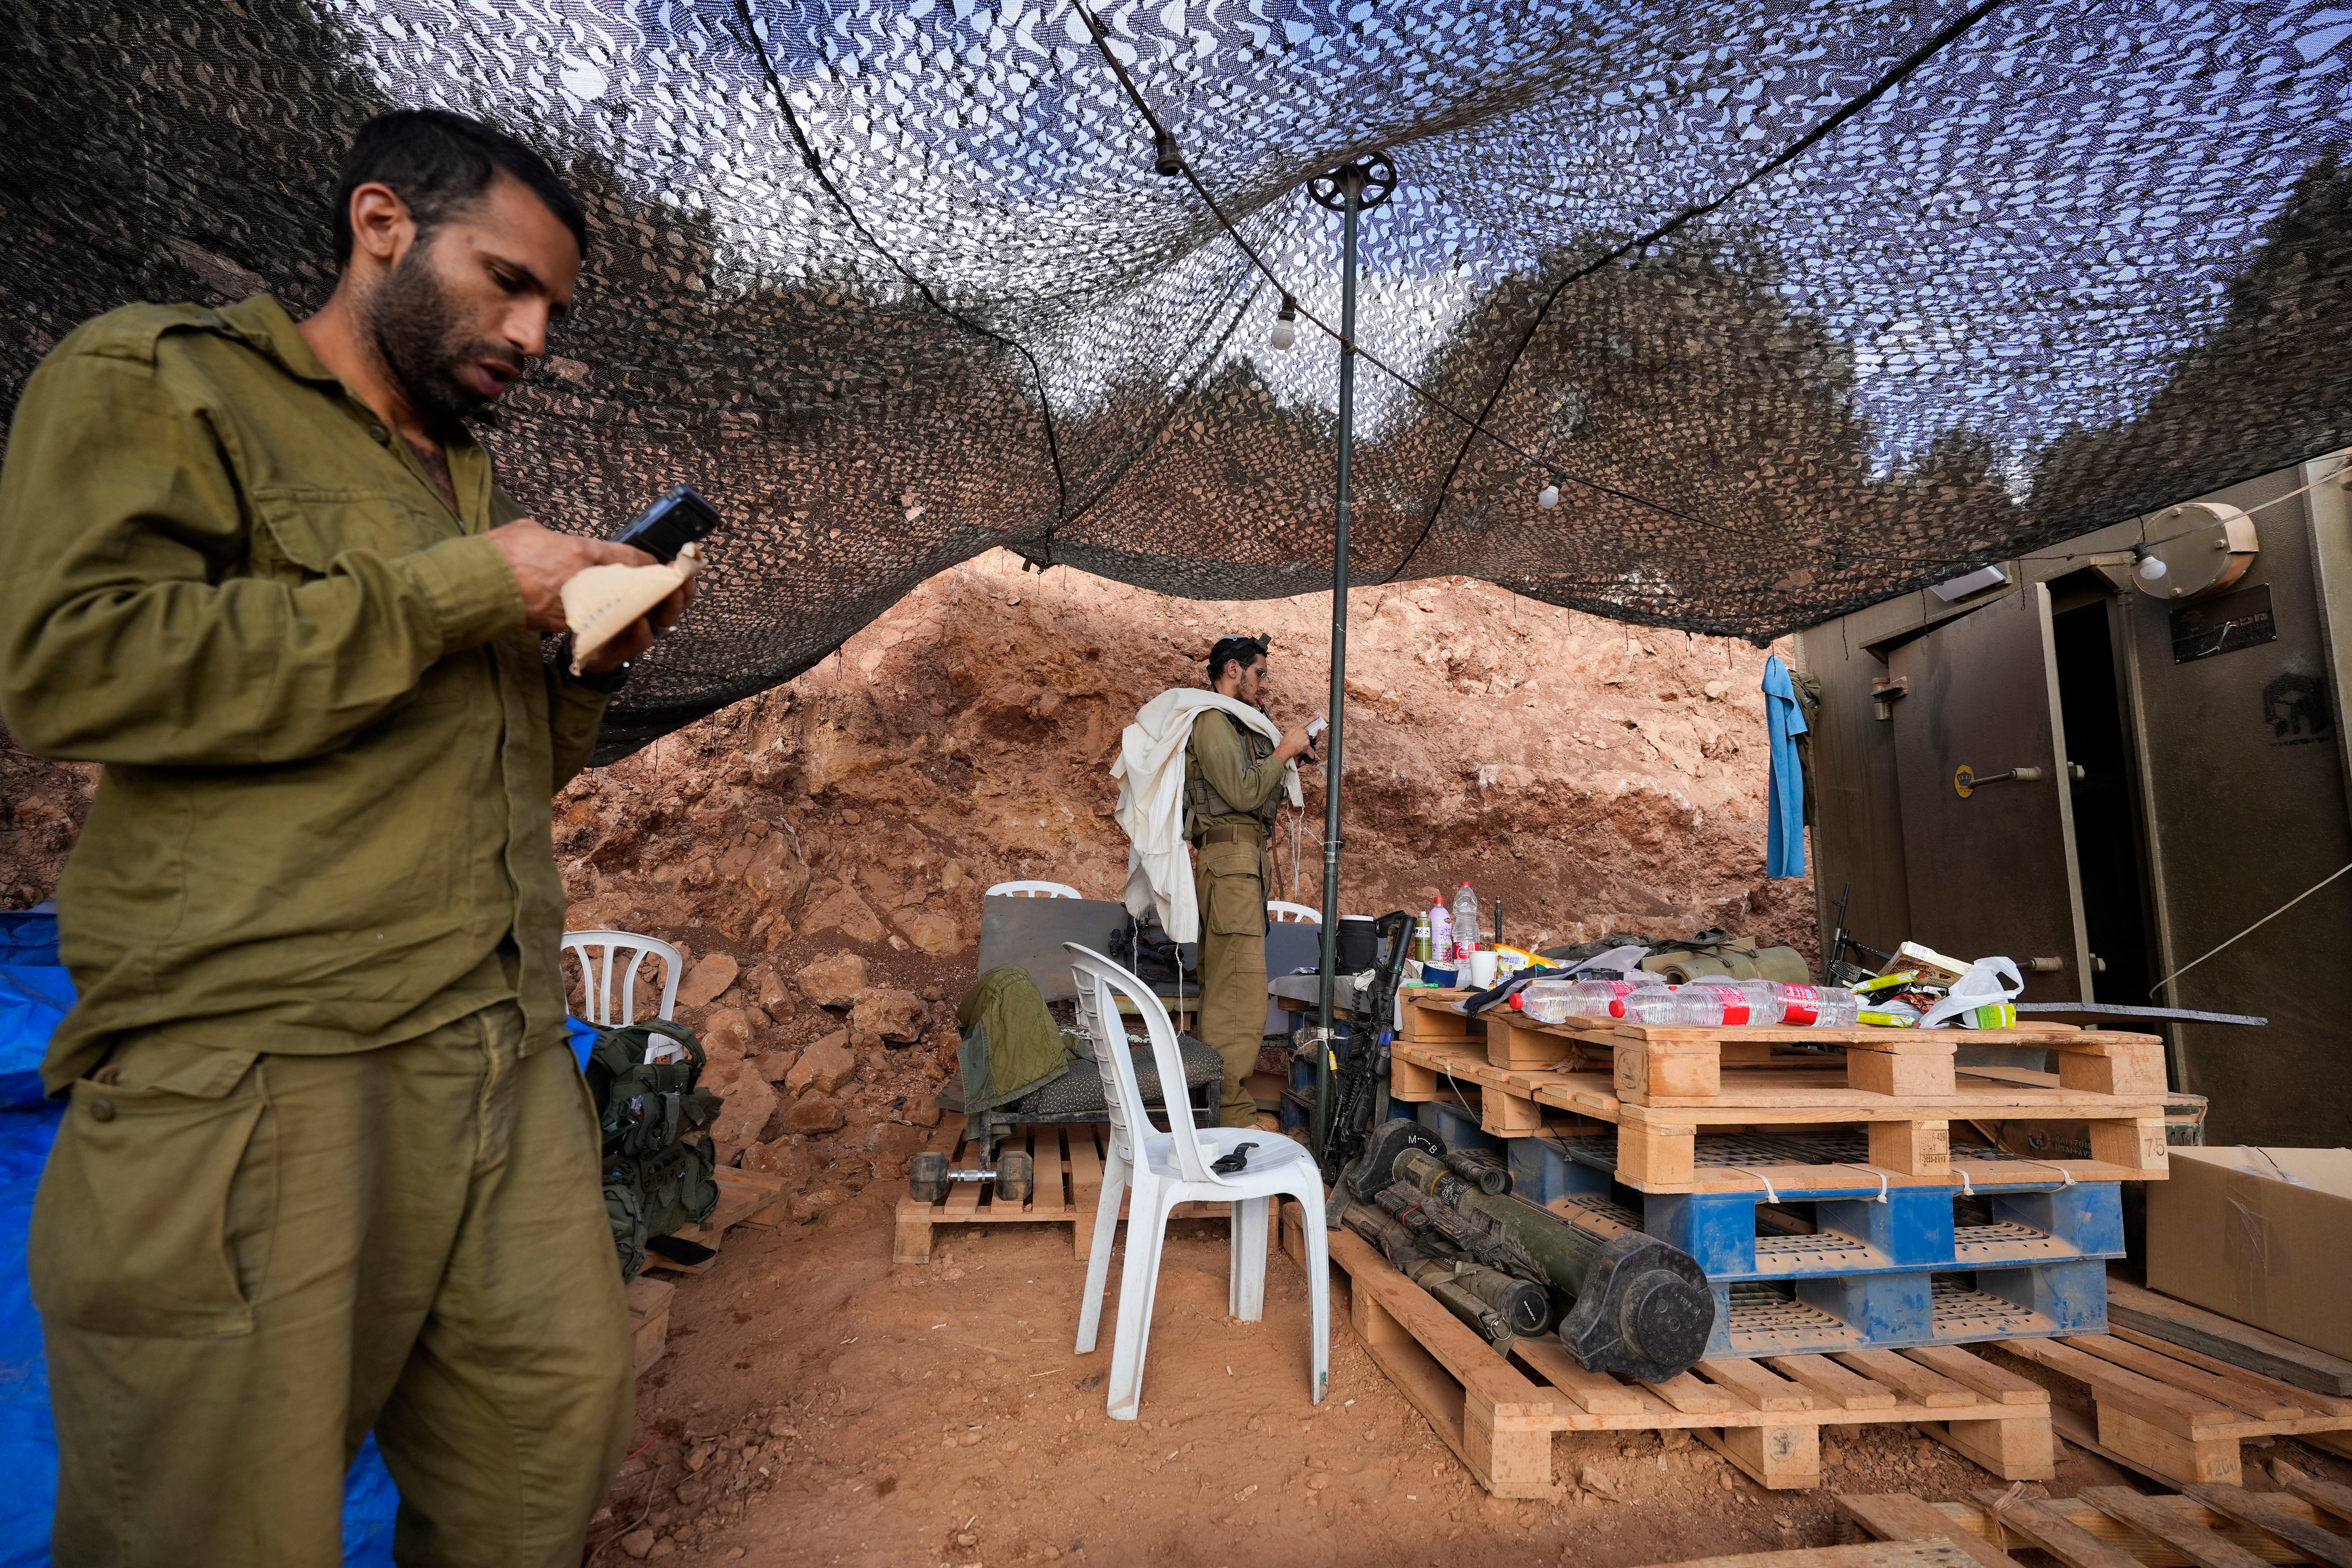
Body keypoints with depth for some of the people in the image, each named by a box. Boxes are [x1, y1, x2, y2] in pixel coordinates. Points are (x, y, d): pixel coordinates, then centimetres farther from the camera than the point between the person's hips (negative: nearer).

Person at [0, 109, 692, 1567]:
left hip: (510, 1052, 7)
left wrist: (592, 666, 6)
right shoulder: (154, 378, 3)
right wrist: (454, 591, -12)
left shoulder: (476, 483, 22)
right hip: (254, 1066, -6)